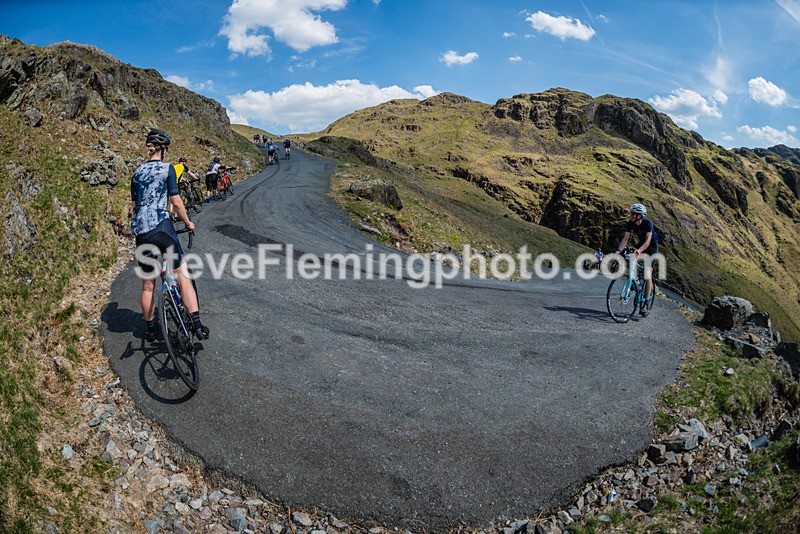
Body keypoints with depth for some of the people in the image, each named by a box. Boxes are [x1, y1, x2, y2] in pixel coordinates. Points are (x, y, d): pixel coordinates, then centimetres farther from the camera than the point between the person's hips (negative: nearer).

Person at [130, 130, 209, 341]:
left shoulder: (137, 172, 15)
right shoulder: (167, 168, -2)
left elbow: (134, 204, 17)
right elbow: (176, 201, -7)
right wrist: (188, 223, 5)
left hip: (140, 231, 6)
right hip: (161, 227, -6)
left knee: (147, 286, 14)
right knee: (183, 276, -1)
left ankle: (150, 329, 26)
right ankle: (197, 326, -7)